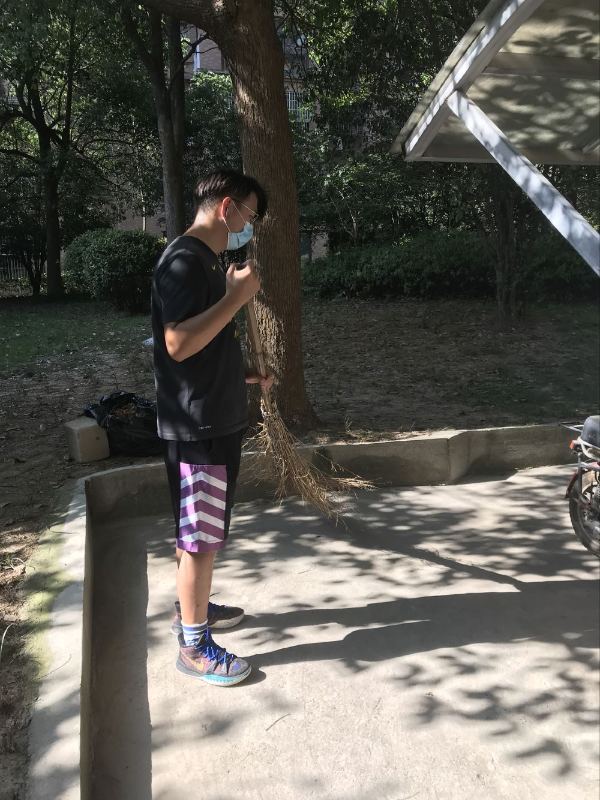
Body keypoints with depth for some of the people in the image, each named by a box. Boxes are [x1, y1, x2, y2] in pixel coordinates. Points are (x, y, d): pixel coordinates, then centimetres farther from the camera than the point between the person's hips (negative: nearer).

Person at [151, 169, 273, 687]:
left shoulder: (205, 261, 15)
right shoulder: (185, 260, -16)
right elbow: (179, 344, -27)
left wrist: (248, 375, 17)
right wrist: (237, 295, -23)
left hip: (215, 418, 10)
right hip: (196, 424, -10)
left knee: (198, 530, 21)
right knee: (201, 535, -1)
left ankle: (192, 608, 37)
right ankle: (194, 644, 13)